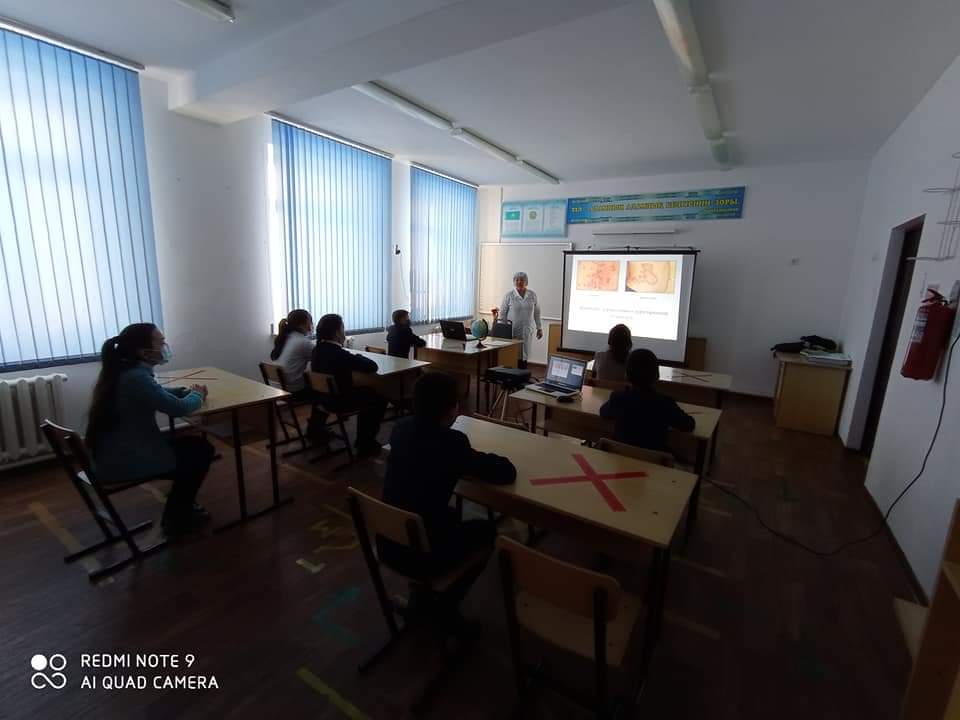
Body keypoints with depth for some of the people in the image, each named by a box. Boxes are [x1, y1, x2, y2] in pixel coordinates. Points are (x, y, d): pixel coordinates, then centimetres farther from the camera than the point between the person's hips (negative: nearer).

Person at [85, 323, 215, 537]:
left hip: (111, 456, 10)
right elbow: (178, 408, -24)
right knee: (202, 450, 2)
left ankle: (179, 508, 30)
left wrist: (187, 390, 4)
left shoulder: (122, 371, 5)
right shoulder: (136, 377, -25)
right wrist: (197, 395, -3)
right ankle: (177, 519, 17)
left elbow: (158, 393, 21)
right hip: (124, 462, -10)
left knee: (190, 443, 20)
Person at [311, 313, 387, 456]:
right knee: (379, 398, 7)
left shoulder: (318, 349, -1)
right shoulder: (339, 354, -29)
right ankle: (365, 444, 15)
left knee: (365, 391, 26)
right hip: (339, 401, -9)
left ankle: (362, 439, 32)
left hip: (324, 398, 9)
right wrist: (359, 357, -6)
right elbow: (372, 366, -24)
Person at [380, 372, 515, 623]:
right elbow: (507, 473, -14)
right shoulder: (452, 441, -22)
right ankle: (444, 607, 23)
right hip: (421, 554, -6)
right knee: (487, 531, 19)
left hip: (387, 544, 6)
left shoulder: (401, 428, -3)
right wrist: (477, 460, 4)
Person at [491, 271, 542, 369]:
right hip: (512, 330, -2)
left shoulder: (532, 295, 5)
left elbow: (537, 313, 11)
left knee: (524, 357, 2)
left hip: (527, 331, 2)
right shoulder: (509, 295, -2)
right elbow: (502, 313, 0)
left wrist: (539, 328, 11)